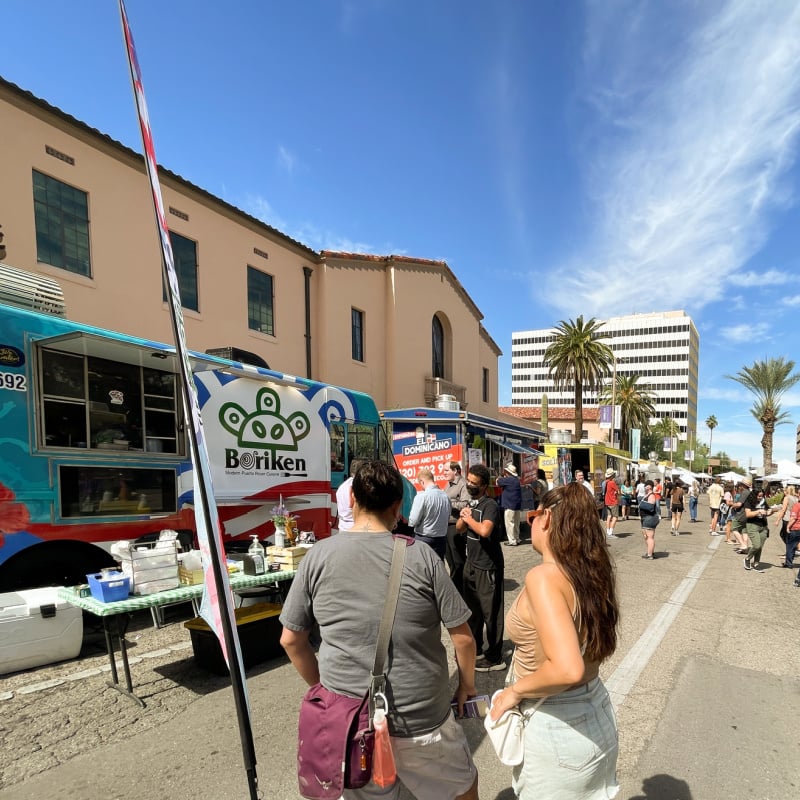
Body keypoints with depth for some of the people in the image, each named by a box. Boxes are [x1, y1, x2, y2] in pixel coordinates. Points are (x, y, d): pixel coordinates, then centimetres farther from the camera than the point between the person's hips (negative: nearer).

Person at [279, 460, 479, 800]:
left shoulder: (317, 556, -9)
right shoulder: (421, 556, -14)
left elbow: (291, 639, 0)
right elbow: (463, 637, -8)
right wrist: (467, 685, 10)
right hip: (421, 718, -1)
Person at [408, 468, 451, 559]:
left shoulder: (421, 496, -18)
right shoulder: (446, 496, -2)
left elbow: (413, 522, -15)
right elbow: (448, 518, 10)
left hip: (423, 539, -5)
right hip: (441, 539, 5)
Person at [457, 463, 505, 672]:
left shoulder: (490, 505, -19)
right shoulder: (471, 503, 8)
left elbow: (485, 530, -36)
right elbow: (459, 529, 14)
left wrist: (469, 518, -19)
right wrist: (462, 518, -7)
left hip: (488, 566, -9)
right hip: (471, 563, 9)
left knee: (490, 612, 2)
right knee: (472, 608, 20)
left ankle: (494, 658, 14)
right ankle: (474, 646, 36)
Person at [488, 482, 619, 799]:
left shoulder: (543, 577, -28)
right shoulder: (592, 571, -5)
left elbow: (567, 669, -35)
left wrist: (515, 691, -20)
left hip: (555, 726, -7)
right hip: (595, 714, 7)